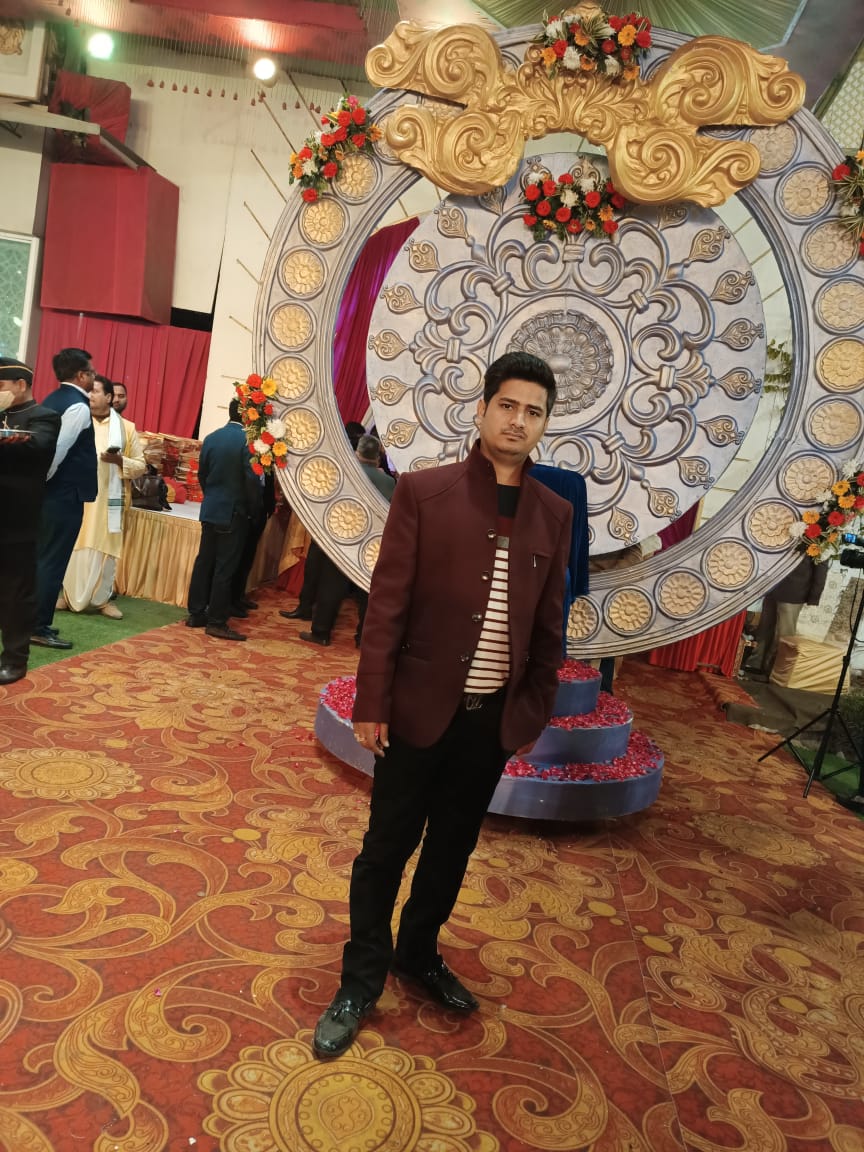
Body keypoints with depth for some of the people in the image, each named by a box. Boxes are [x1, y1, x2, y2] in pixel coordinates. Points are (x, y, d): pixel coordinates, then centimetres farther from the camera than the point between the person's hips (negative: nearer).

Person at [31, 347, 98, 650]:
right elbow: (57, 451, -22)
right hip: (64, 495, -9)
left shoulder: (52, 400, 12)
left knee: (40, 558, 15)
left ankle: (32, 620, 23)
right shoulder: (78, 406, -15)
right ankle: (39, 628, 3)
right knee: (53, 562, -3)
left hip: (48, 492, 9)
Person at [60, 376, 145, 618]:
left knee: (106, 548, 4)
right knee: (71, 546, 2)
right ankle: (67, 594, 16)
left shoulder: (126, 428, 6)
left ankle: (102, 598, 15)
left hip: (108, 498, 0)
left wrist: (119, 460, -13)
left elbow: (140, 465, 5)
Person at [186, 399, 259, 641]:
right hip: (234, 512, -6)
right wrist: (253, 508, -2)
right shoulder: (248, 440, -14)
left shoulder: (211, 438, 5)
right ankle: (217, 621, 3)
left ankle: (196, 613, 19)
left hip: (209, 510, 6)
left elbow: (201, 474, 10)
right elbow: (252, 479, -17)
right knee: (225, 567, -2)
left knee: (204, 561, 12)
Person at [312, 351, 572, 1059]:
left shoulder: (554, 515, 3)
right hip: (422, 708, -3)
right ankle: (361, 983, 31)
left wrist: (534, 716, 10)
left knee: (452, 848, 19)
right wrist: (371, 704, -9)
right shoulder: (424, 492, -8)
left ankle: (419, 954, 43)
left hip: (494, 719, 4)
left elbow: (549, 628, 8)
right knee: (387, 848, 11)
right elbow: (387, 605, -8)